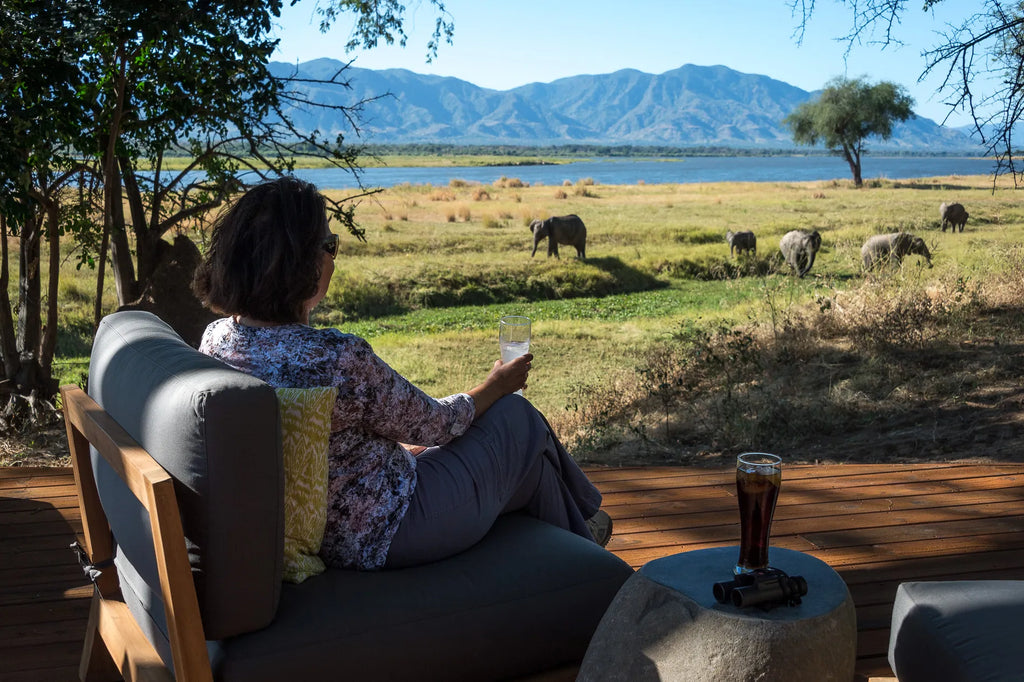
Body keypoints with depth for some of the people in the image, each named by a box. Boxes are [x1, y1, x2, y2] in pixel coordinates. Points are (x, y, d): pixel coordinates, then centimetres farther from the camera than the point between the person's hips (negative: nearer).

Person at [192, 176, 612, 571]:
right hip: (381, 537, -8)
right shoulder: (338, 358, -33)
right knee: (519, 420, 14)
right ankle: (575, 546, 44)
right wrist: (497, 384, 5)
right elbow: (432, 424, -15)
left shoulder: (216, 338, -7)